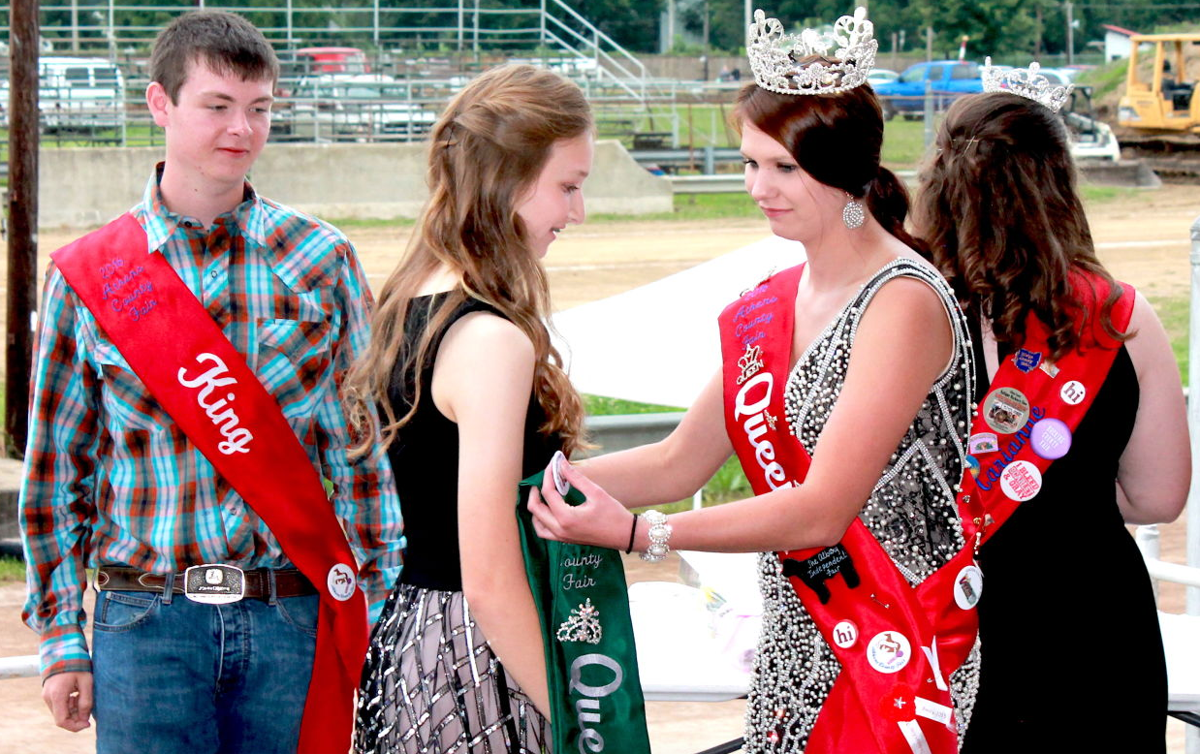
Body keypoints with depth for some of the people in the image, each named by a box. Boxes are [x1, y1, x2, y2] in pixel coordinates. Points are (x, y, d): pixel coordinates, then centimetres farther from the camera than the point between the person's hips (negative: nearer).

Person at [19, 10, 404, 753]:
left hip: (295, 617, 1)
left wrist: (382, 614, 3)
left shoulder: (322, 260, 5)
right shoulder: (86, 275, 4)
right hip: (147, 619, 0)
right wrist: (62, 639, 5)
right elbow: (56, 468, 8)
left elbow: (369, 447, 7)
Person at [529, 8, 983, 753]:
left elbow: (822, 510, -21)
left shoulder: (904, 303, -15)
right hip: (795, 650, 7)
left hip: (893, 659, -7)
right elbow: (677, 463, 12)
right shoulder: (771, 305, 10)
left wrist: (640, 533, -24)